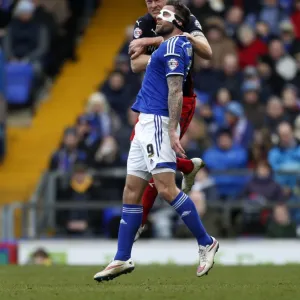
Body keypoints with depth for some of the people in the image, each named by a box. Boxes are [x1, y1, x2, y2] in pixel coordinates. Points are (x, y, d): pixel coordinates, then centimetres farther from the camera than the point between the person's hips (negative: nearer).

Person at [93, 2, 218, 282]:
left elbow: (175, 91, -17)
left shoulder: (173, 45, -9)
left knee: (166, 188, -16)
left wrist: (172, 130, -23)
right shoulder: (169, 45, 18)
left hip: (157, 122, -10)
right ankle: (122, 259, 9)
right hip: (145, 124, 10)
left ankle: (206, 243, -7)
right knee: (131, 192, 7)